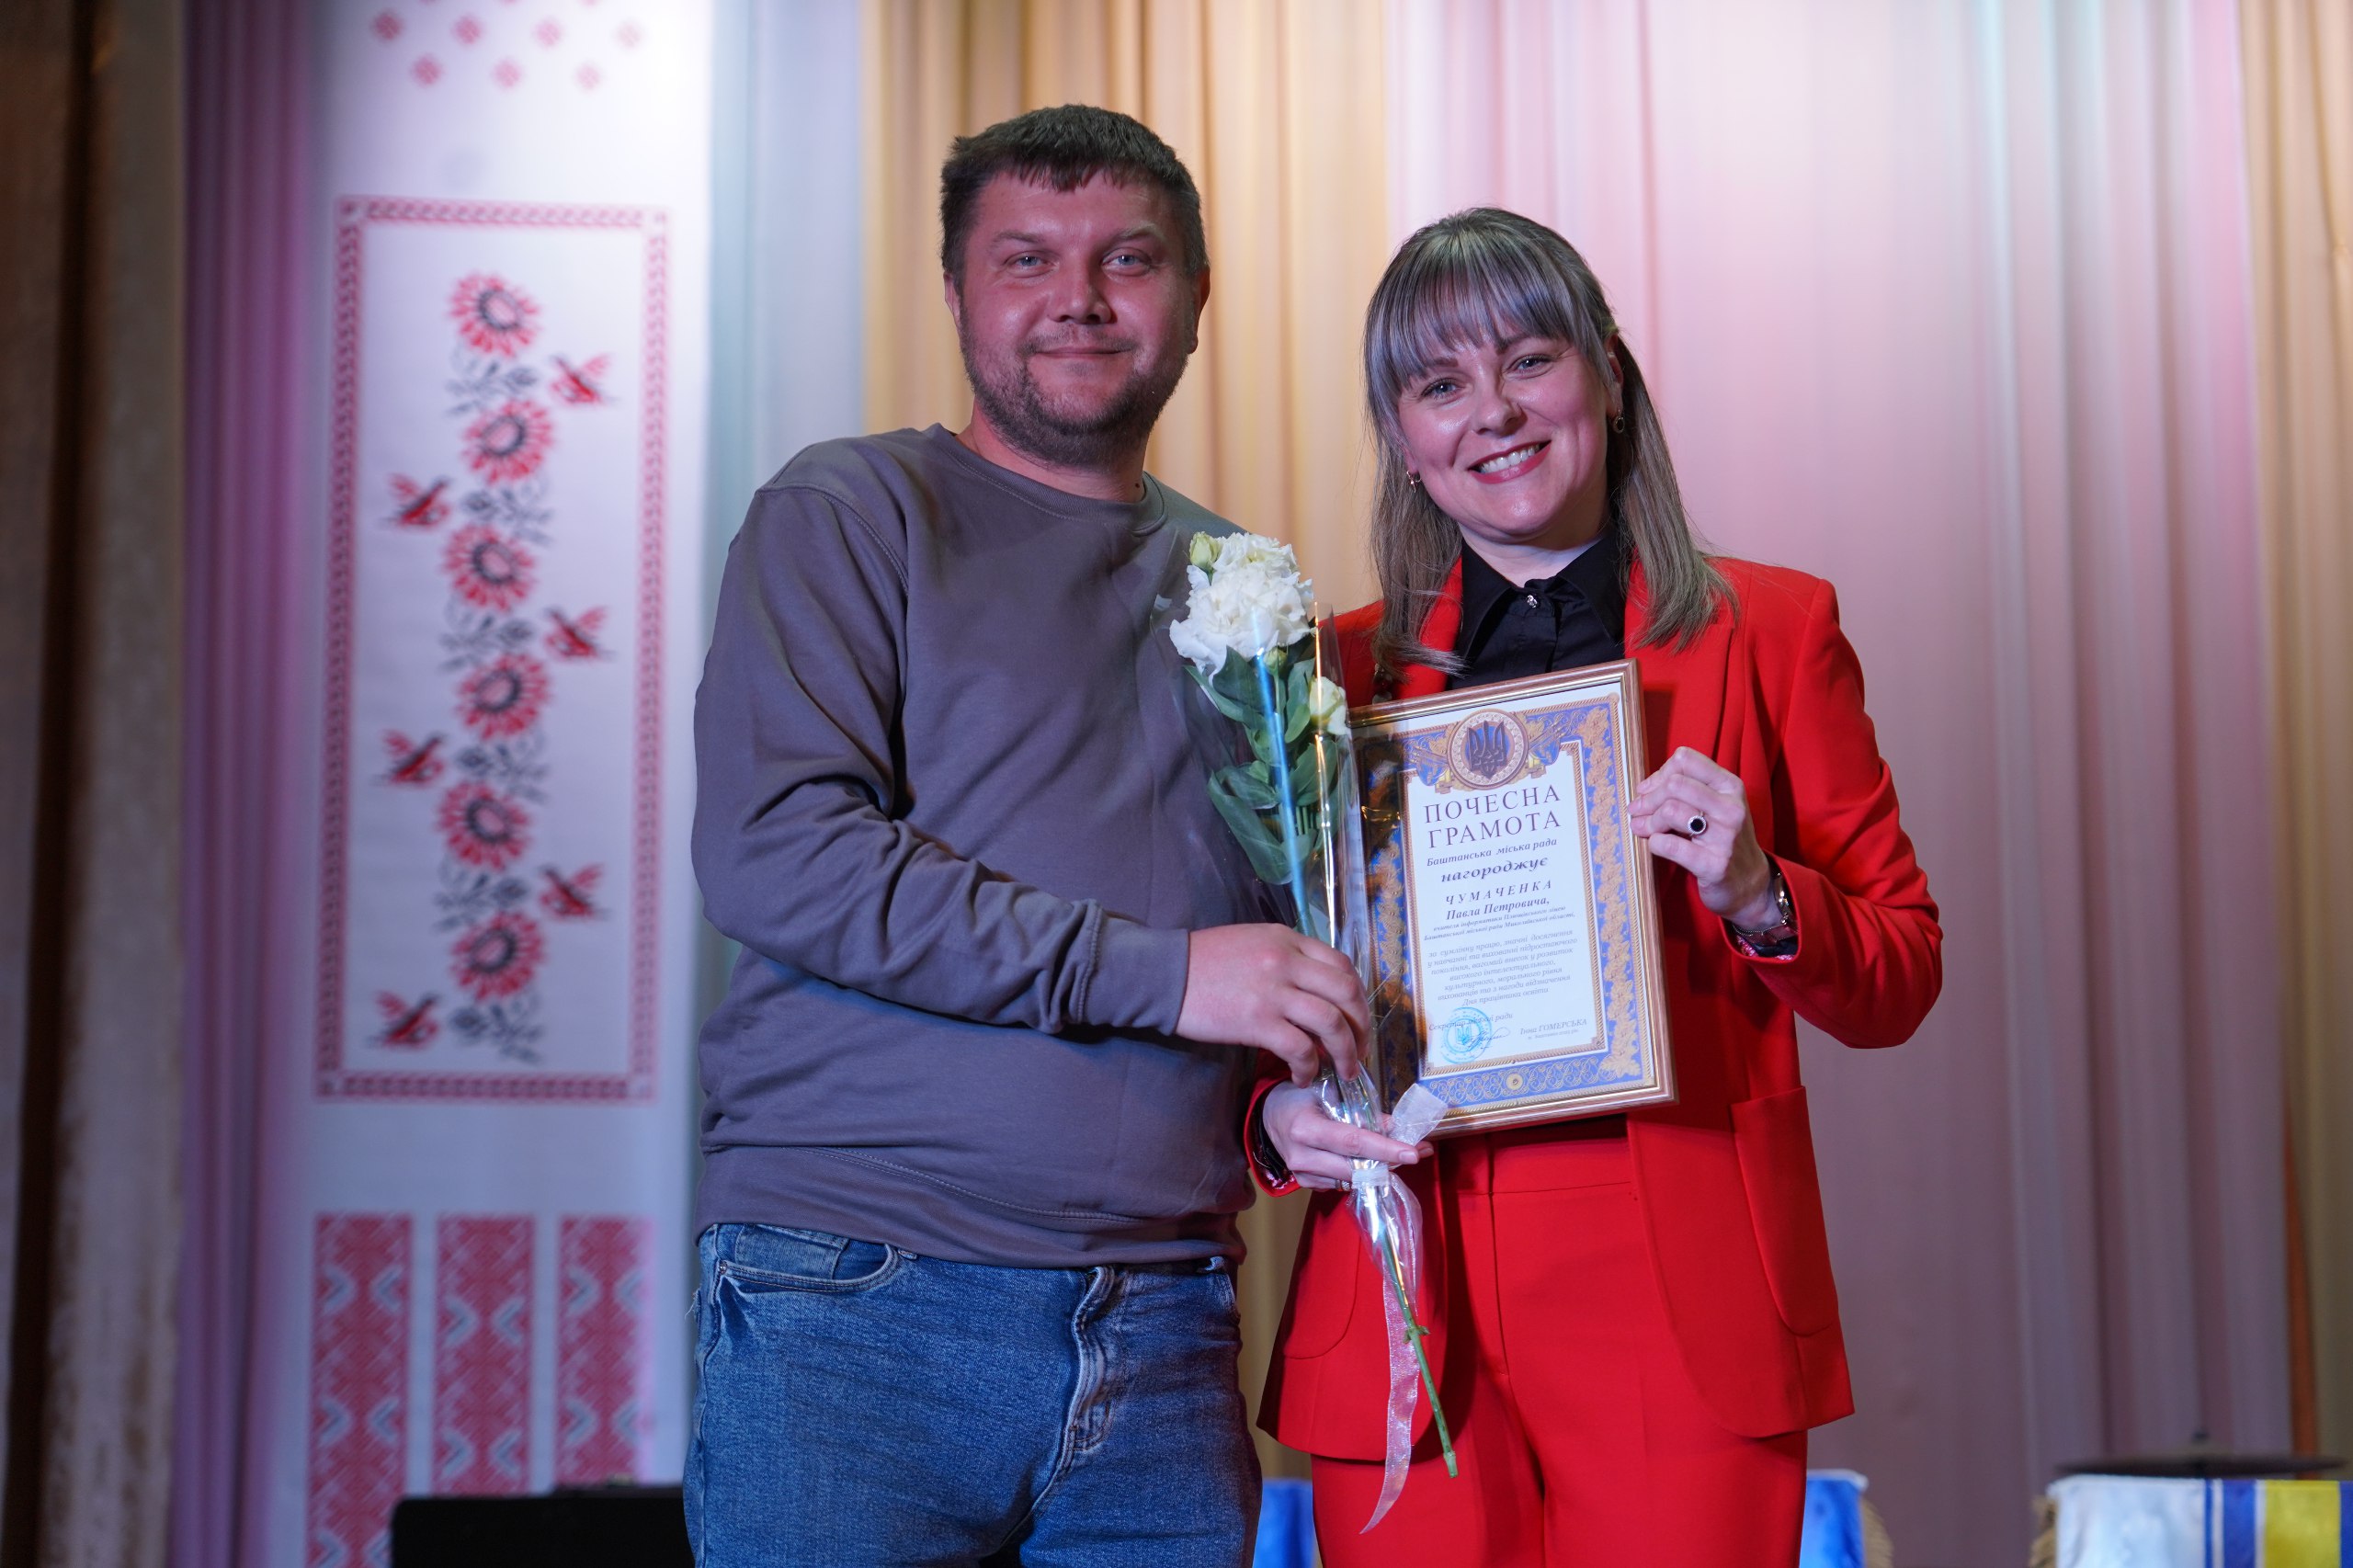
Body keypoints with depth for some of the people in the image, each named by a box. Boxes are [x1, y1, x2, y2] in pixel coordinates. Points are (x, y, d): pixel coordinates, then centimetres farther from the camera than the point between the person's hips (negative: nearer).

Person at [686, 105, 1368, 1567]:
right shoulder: (851, 515, 2)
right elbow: (772, 846, -13)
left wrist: (1317, 1086, 3)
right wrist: (1156, 974, -15)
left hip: (1165, 1331, 5)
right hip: (859, 1298, -4)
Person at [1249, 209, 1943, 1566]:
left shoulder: (1769, 631, 7)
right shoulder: (1343, 667, 11)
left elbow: (1903, 974, 7)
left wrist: (1756, 895, -12)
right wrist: (1277, 1114, -6)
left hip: (1681, 1314, -1)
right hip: (1408, 1311, 2)